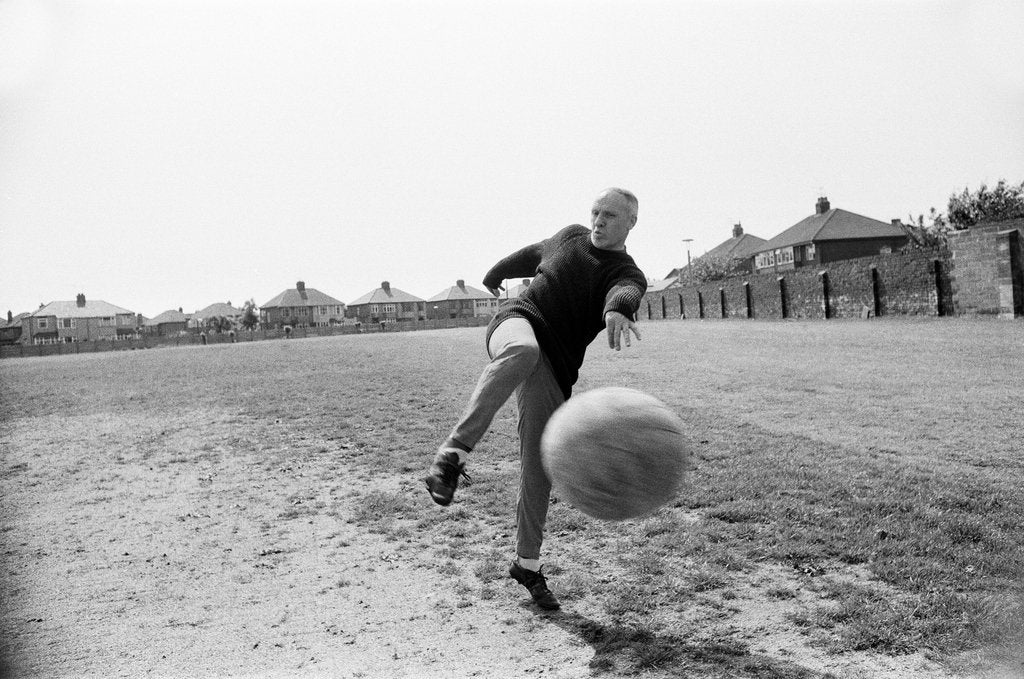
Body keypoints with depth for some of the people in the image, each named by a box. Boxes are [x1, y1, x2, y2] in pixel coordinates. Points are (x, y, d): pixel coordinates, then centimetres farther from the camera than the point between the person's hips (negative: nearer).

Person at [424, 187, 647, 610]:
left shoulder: (628, 275, 3)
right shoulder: (569, 237, 15)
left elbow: (624, 295, -23)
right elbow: (533, 255, 37)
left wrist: (617, 310, -48)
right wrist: (496, 274, 52)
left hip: (553, 371, 0)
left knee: (538, 470, -1)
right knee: (522, 350, -40)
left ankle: (527, 565, 17)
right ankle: (454, 453, -46)